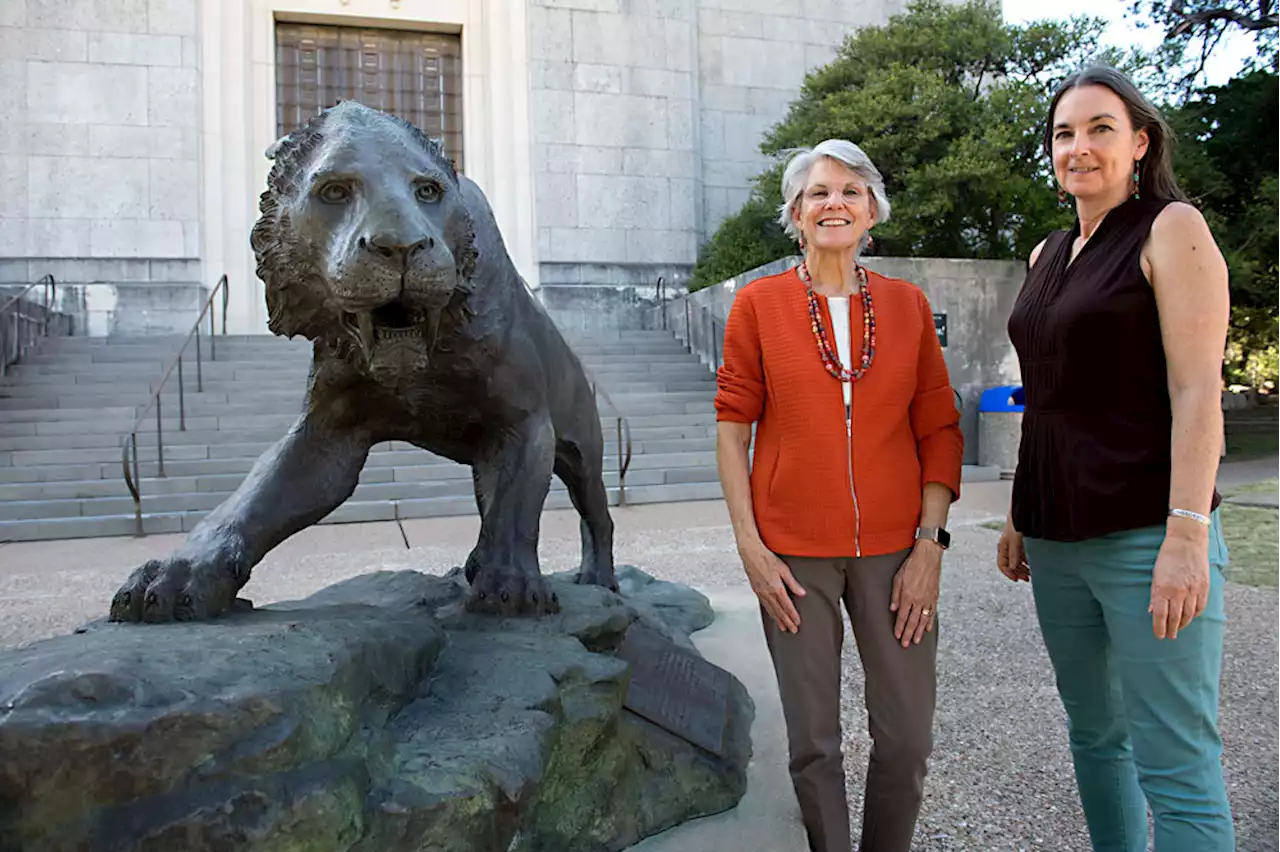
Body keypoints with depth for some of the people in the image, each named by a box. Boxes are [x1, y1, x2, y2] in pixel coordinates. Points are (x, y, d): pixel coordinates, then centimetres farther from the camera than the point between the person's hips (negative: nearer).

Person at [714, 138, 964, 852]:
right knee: (813, 743, 5)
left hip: (894, 550, 2)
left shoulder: (908, 305, 6)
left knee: (908, 739, 7)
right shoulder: (759, 303, 1)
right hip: (794, 553, -1)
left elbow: (939, 430, 6)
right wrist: (750, 546, -5)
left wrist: (930, 544, -1)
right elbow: (733, 426, 1)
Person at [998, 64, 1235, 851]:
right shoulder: (1048, 255, 15)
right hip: (1059, 539, 7)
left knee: (1175, 761, -3)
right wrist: (1019, 517, 19)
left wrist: (1188, 535, -19)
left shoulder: (1172, 228, -4)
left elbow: (1198, 388, -12)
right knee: (1093, 732, 16)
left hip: (1144, 537, -7)